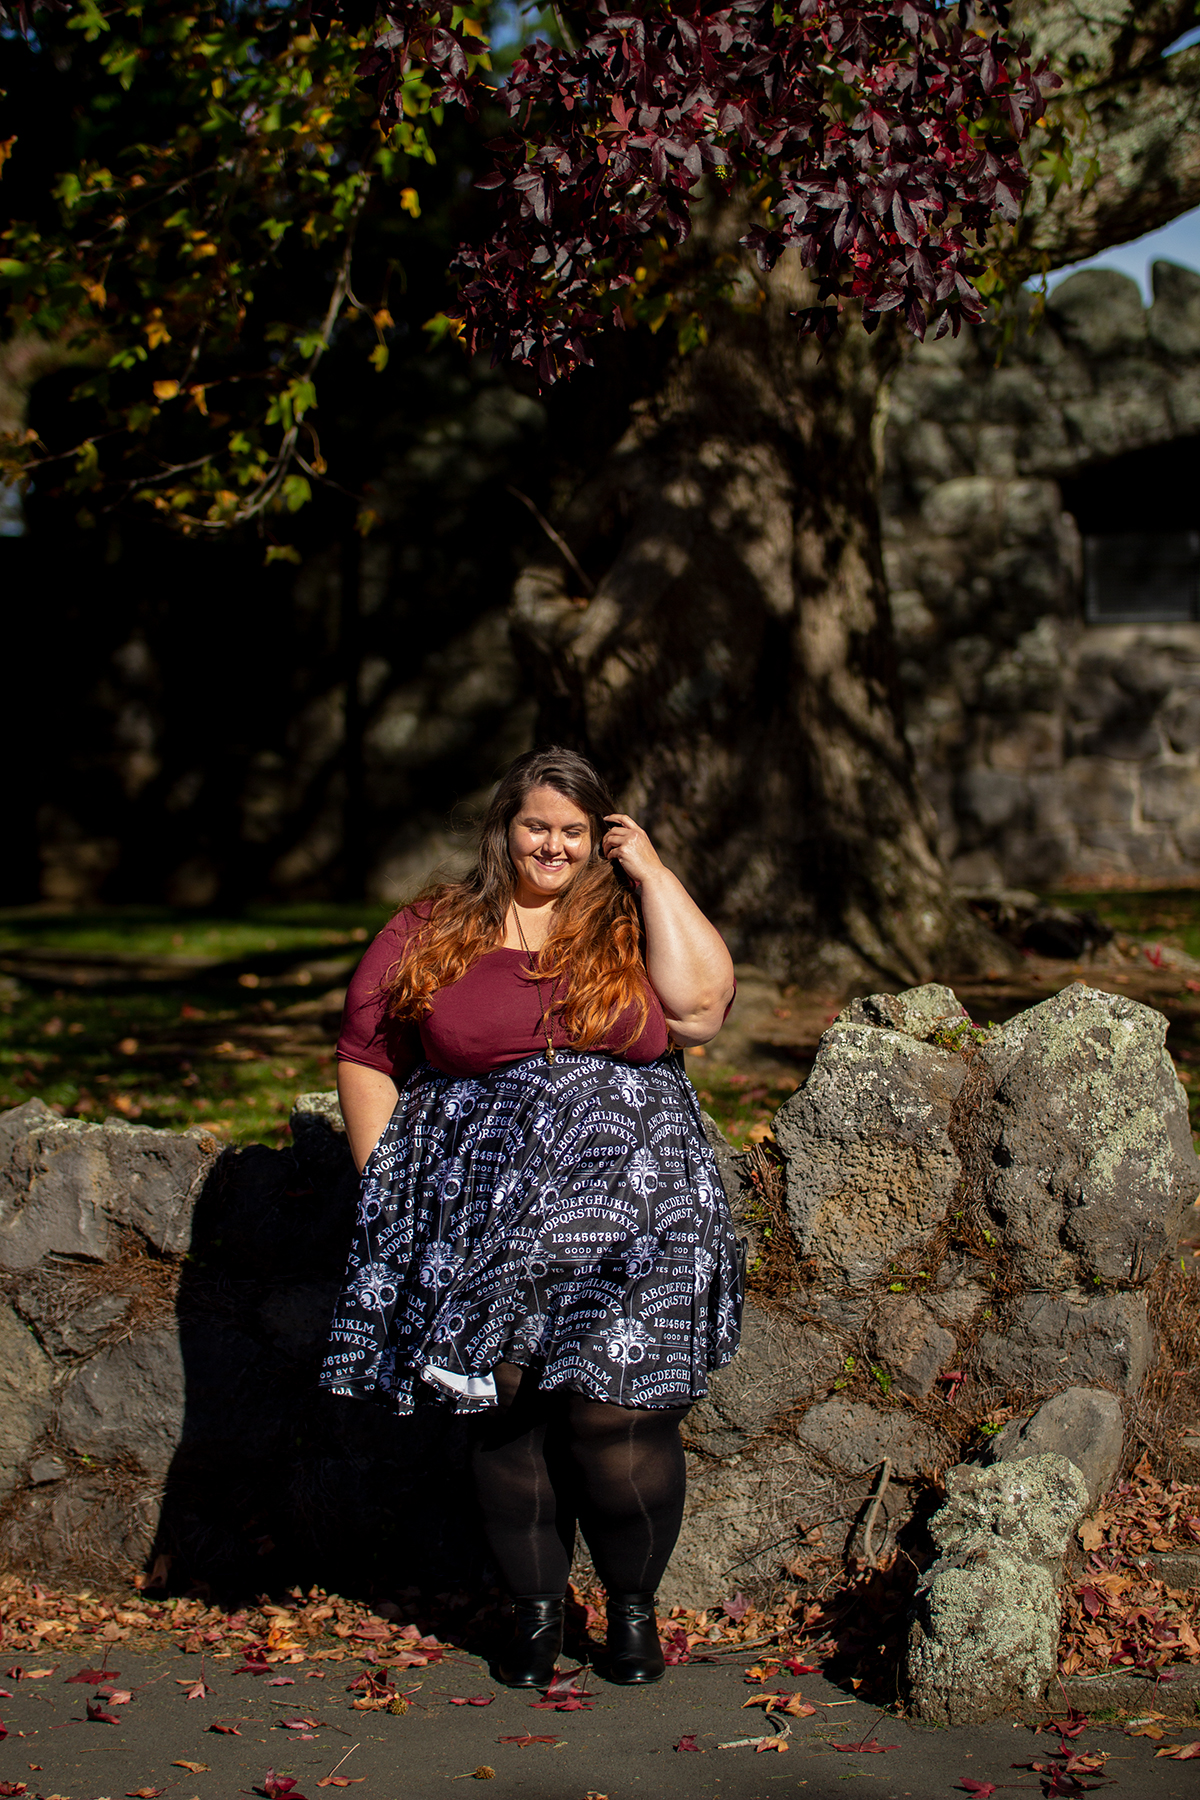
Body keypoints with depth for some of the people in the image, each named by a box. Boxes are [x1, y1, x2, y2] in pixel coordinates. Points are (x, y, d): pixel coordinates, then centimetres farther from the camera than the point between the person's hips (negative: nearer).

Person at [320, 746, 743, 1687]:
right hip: (486, 1215, 1)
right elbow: (365, 1056, 11)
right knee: (509, 1408, 0)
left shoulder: (632, 921, 9)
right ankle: (536, 1608, 19)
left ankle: (634, 1608, 14)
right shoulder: (431, 934, 9)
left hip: (623, 1207, -1)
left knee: (617, 1413, -6)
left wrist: (651, 872, -4)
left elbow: (702, 1001, -9)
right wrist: (389, 1179, 2)